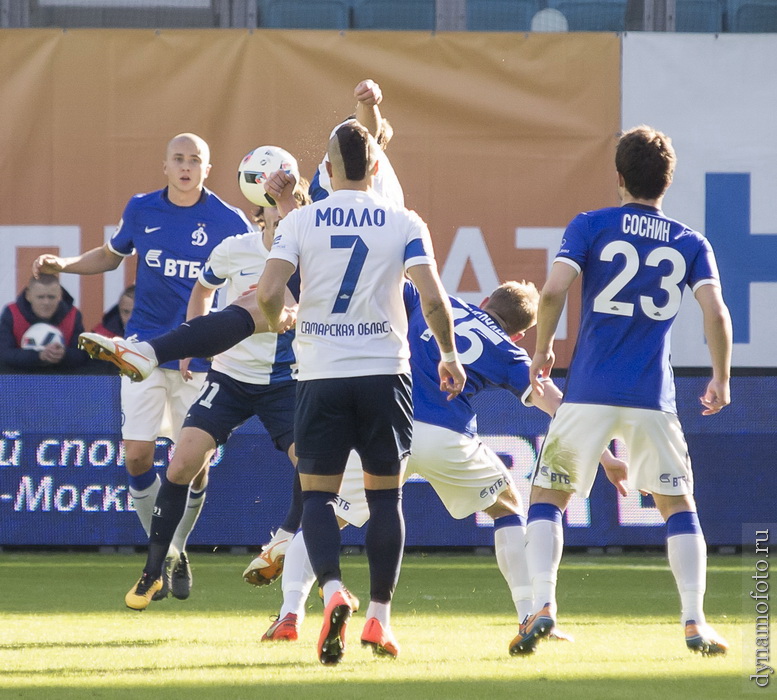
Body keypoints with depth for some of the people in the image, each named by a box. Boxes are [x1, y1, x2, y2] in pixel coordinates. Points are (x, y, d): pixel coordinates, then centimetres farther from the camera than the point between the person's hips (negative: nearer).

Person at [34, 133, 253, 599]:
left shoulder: (229, 222, -4)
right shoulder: (141, 211, 4)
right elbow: (112, 255, 21)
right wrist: (63, 265, 7)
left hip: (201, 355, -2)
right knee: (137, 457, -6)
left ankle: (177, 550, 22)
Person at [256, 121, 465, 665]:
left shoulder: (298, 222, -1)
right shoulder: (404, 224, -1)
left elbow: (268, 293, -9)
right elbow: (433, 298, -9)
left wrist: (278, 320, 15)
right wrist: (450, 356, 7)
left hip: (322, 375, 0)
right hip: (384, 371, 1)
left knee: (317, 493, 5)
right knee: (385, 495, 12)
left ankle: (333, 591, -20)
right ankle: (379, 617, 11)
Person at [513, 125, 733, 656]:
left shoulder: (591, 227, 1)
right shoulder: (690, 244, 7)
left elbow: (554, 291, -10)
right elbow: (716, 313, -5)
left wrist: (542, 350, 6)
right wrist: (721, 380, 8)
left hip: (589, 393, -1)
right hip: (653, 395, 1)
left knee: (548, 497, 10)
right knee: (678, 505, 14)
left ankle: (543, 605, -8)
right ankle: (695, 622, 3)